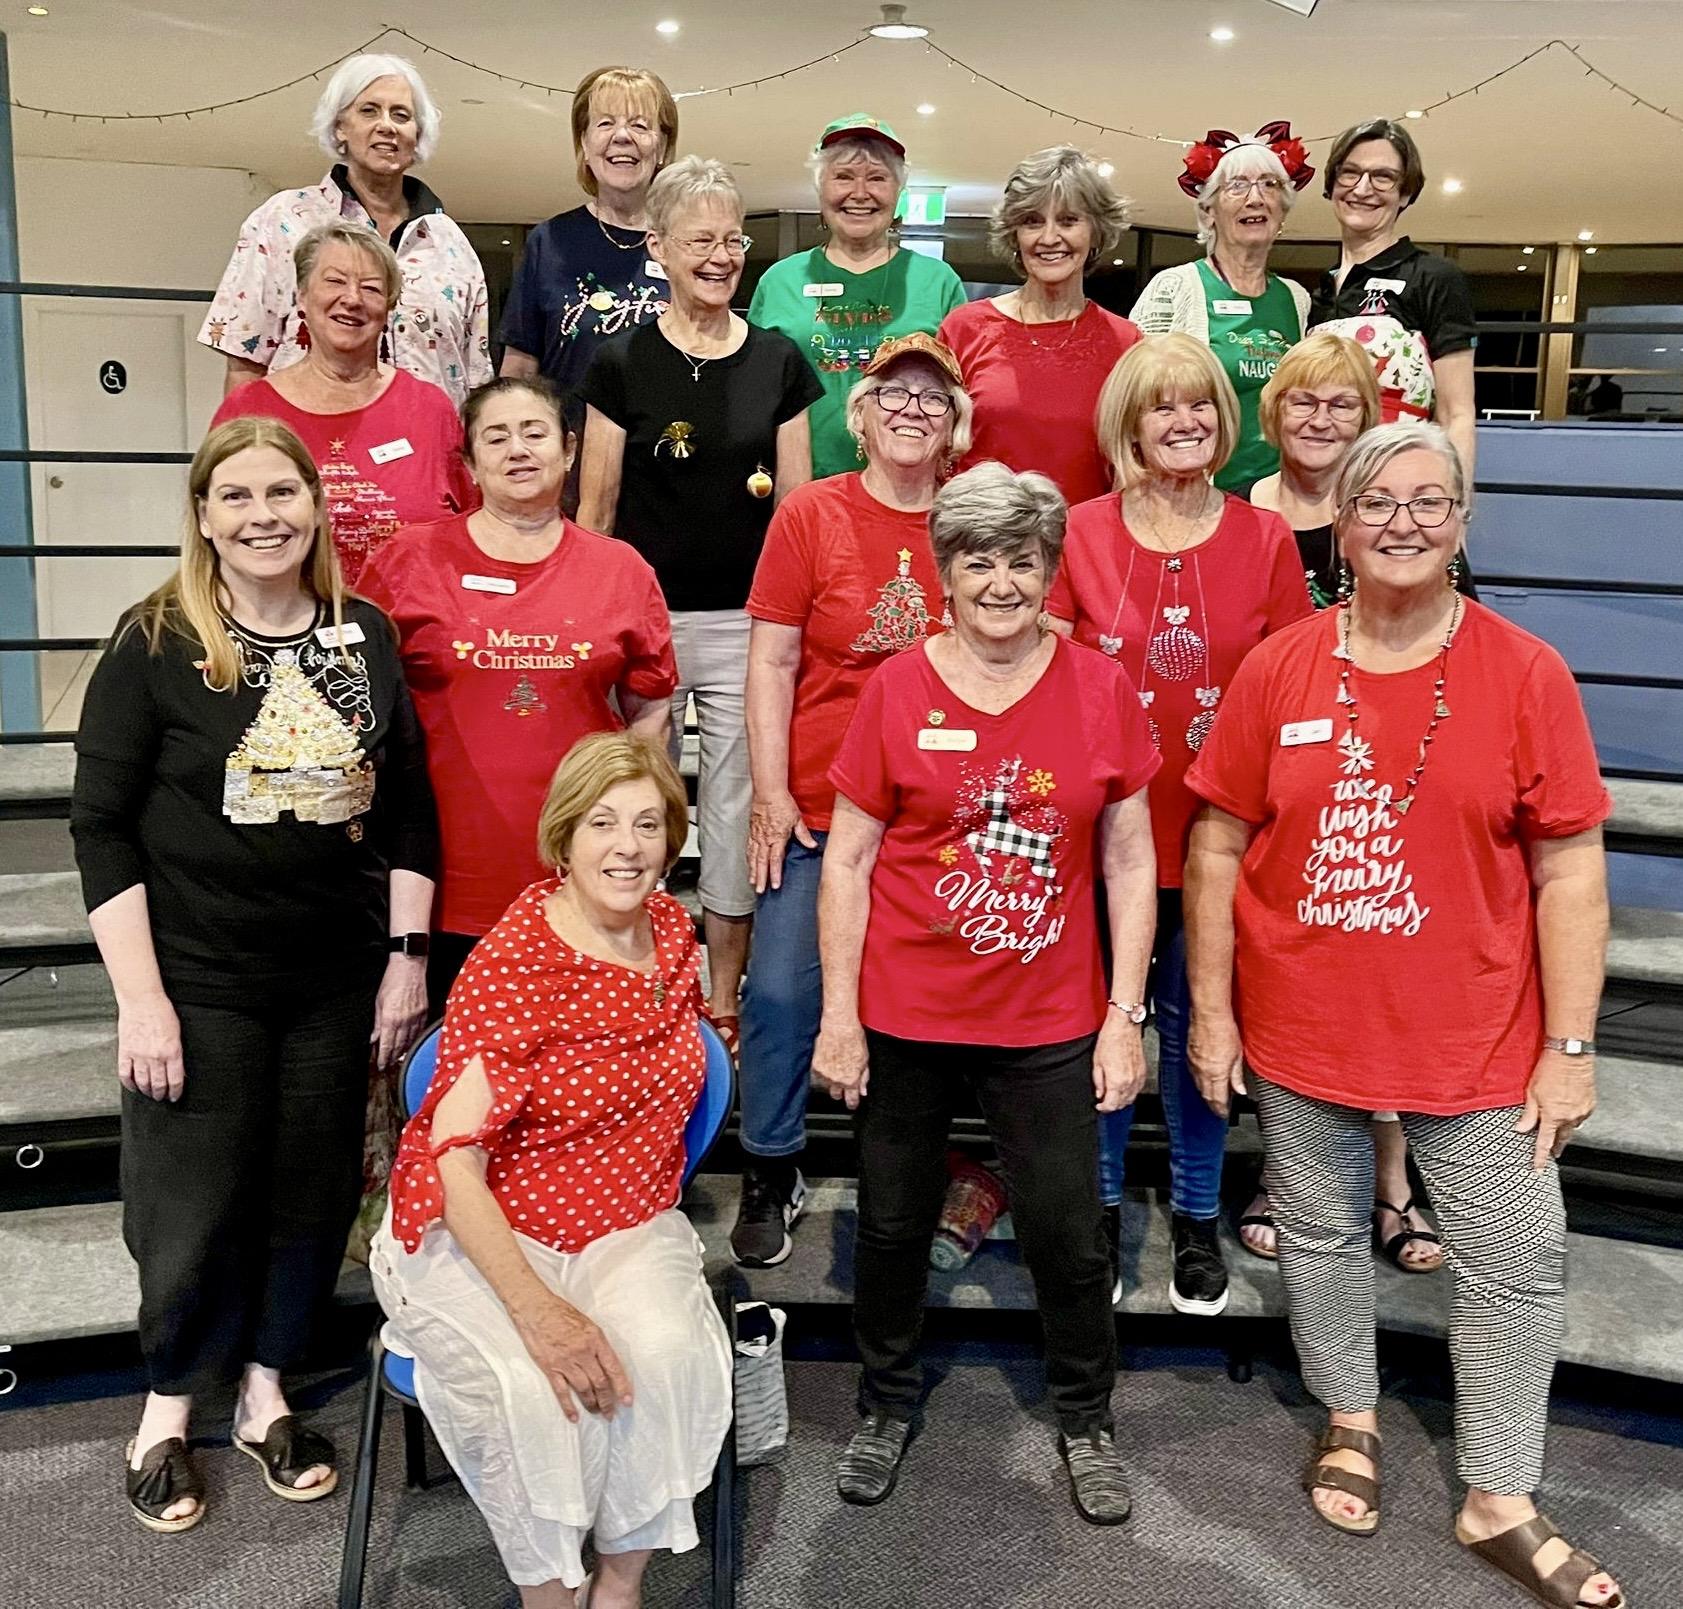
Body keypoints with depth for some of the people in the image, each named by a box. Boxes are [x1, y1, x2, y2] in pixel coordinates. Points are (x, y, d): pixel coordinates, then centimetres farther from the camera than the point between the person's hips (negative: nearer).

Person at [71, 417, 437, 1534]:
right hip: (202, 985, -3)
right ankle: (171, 1407, 31)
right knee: (195, 1202, 5)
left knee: (316, 1193, 11)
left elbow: (408, 807, 7)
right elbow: (103, 824, -7)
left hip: (340, 980, 3)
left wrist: (407, 958, 3)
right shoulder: (156, 645, -7)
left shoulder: (366, 637, 3)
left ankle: (266, 1390, 34)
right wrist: (141, 998, -12)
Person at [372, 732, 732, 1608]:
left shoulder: (671, 929, 2)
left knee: (670, 1354, -26)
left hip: (629, 1222, 5)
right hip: (483, 1231, -4)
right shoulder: (513, 962, -18)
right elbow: (454, 1155, -21)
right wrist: (537, 1309, -32)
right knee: (532, 1387, -31)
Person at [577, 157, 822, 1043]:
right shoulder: (621, 362, 1)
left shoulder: (777, 361, 5)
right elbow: (595, 507, 3)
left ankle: (724, 1005, 22)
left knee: (737, 815, 6)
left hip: (748, 621, 1)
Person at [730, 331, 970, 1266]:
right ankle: (773, 1175, 18)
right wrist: (771, 792, -7)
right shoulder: (812, 515, 1)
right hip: (818, 806, -1)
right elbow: (771, 663, -1)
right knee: (783, 990, -1)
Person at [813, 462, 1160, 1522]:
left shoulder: (1100, 689, -2)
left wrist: (1125, 1016, -2)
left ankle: (1087, 1419, 34)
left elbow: (1130, 863, 1)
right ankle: (890, 1403, 39)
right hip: (906, 1017, 0)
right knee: (894, 1224, 14)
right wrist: (838, 1017, -5)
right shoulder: (899, 689, -5)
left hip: (1049, 1021, 0)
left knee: (1070, 1233, 8)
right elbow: (848, 860, -2)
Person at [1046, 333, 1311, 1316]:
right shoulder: (1081, 535, -1)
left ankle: (1198, 1220, 30)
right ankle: (1101, 1210, 30)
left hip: (1218, 828, 0)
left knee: (1200, 1025, 11)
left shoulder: (1266, 540, 1)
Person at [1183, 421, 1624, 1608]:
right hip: (1301, 1030, 1)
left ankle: (1500, 1502, 27)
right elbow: (1217, 848, 0)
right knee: (1322, 1236, 17)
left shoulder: (1526, 675, -7)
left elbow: (1571, 868, -6)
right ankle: (1351, 1420, 42)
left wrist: (1570, 1045, -8)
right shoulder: (1279, 671, -4)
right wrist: (1210, 1009, -1)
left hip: (1475, 1037, -1)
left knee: (1519, 1258, 7)